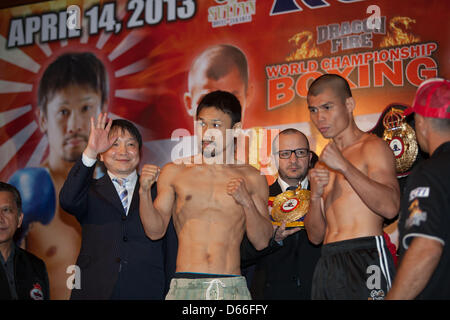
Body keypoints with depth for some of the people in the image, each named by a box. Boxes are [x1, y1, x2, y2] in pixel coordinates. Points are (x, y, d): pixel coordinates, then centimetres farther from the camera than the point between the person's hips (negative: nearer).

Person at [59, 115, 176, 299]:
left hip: (146, 291, 1)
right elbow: (68, 201, -10)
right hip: (94, 292, -1)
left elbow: (170, 250, 10)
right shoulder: (91, 191, 13)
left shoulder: (157, 192, 12)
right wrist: (90, 152, -18)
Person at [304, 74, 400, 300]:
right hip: (328, 263, 6)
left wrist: (344, 166, -18)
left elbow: (390, 207, -16)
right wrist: (315, 196, -3)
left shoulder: (372, 147, 0)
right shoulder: (323, 164, 20)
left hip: (366, 257, -6)